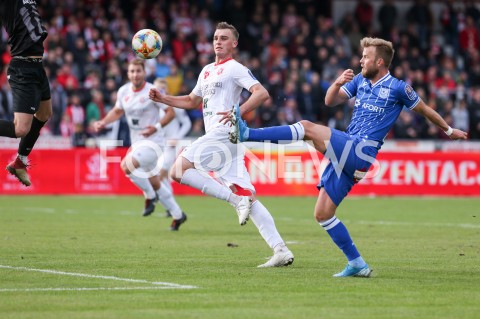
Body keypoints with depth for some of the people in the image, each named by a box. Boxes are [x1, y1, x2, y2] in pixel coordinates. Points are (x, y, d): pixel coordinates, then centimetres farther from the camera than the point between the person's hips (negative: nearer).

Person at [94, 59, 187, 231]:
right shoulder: (123, 91, 3)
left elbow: (171, 112, -9)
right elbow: (117, 111, 20)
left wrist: (156, 127, -23)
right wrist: (103, 122, 3)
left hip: (153, 142, -7)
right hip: (137, 143, 7)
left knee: (126, 165, -29)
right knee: (154, 183, 15)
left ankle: (150, 196, -7)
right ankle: (178, 215, 30)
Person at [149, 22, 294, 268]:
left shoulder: (234, 68, 0)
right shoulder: (207, 71, 26)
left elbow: (262, 93, -12)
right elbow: (191, 101, 38)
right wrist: (163, 98, 26)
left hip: (224, 133, -8)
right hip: (216, 136, 8)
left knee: (178, 171, -16)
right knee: (247, 198, -2)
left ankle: (236, 199, -21)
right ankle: (280, 249, -9)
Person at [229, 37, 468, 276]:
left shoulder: (398, 88, 0)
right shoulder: (360, 80, 18)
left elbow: (425, 110, 14)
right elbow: (330, 101, 13)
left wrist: (449, 130, 24)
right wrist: (338, 83, -8)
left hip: (359, 152, -8)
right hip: (345, 155, 8)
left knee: (308, 128, -23)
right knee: (322, 214, 2)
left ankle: (246, 134, -29)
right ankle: (357, 264, 6)